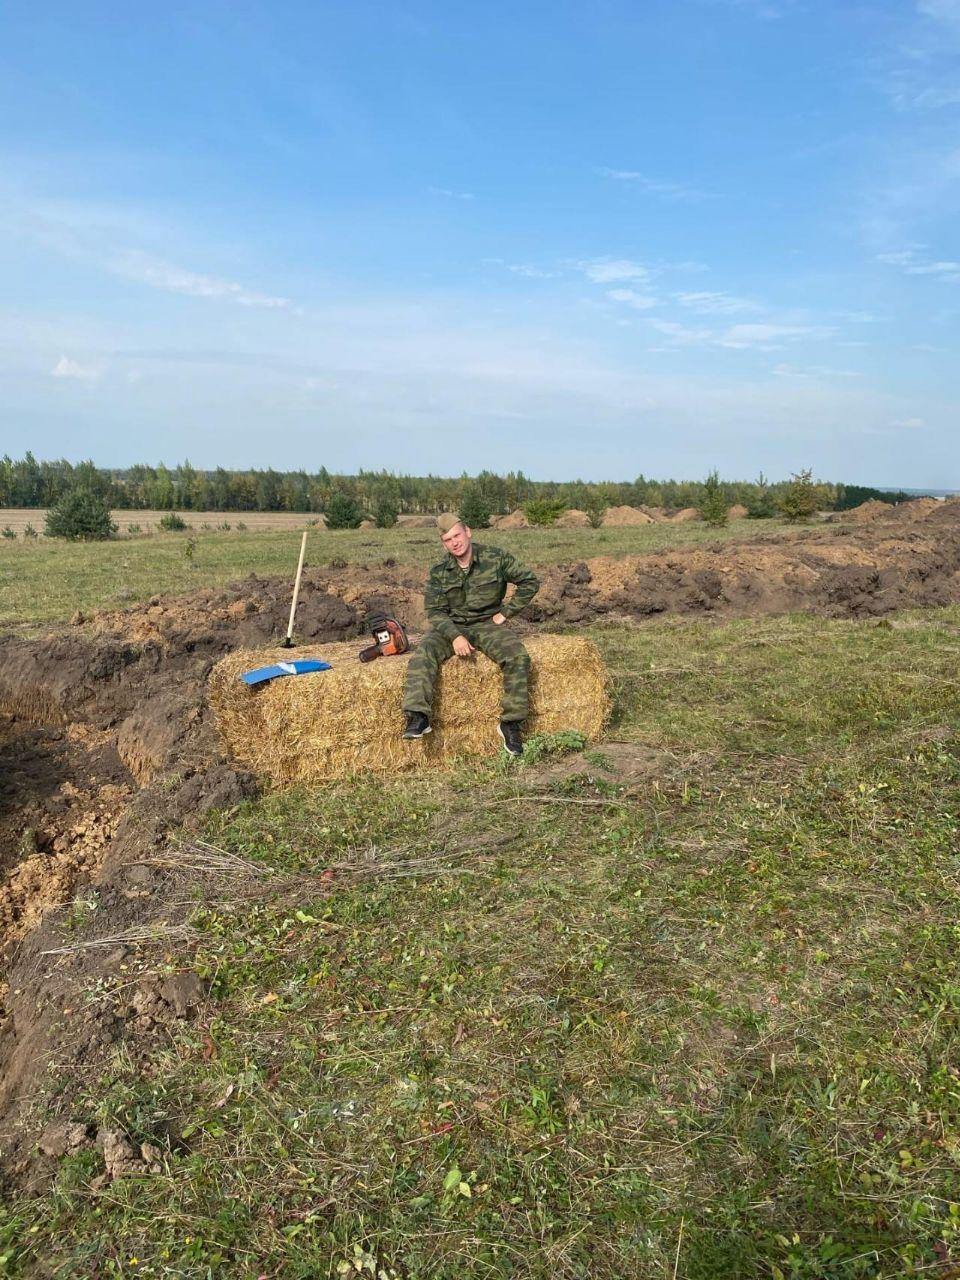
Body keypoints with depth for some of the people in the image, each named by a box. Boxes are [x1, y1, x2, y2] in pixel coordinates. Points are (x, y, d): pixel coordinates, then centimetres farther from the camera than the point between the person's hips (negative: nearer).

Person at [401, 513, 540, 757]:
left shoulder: (495, 558, -7)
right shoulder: (439, 572, -2)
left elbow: (530, 582, -2)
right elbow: (435, 611, -5)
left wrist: (506, 613, -6)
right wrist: (455, 636, -22)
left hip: (488, 624, -1)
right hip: (452, 626, 1)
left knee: (518, 658, -28)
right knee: (423, 652, -28)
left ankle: (511, 723, -17)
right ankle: (418, 717, -35)